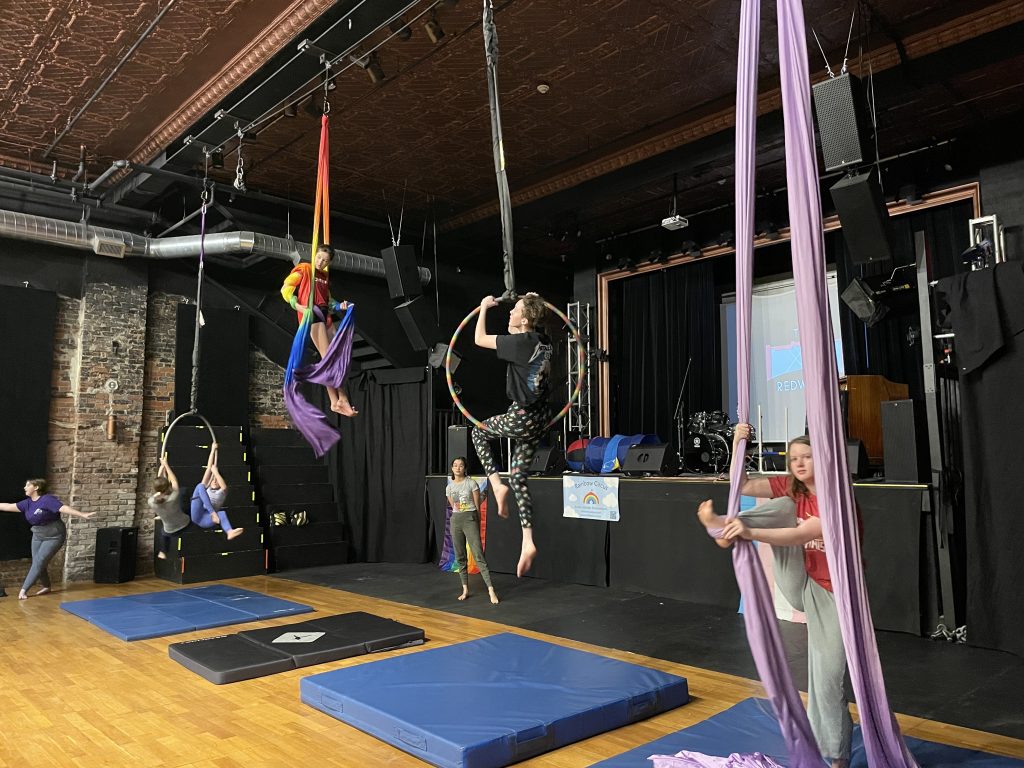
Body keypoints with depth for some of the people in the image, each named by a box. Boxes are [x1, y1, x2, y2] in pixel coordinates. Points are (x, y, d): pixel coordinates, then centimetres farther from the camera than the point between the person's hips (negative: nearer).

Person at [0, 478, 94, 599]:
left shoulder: (47, 499, -21)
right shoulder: (27, 503, 2)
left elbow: (64, 508, -31)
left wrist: (82, 515, -41)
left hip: (53, 536, -7)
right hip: (38, 536, 7)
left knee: (38, 563, -8)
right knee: (37, 563, 10)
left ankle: (24, 590, -3)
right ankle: (45, 586, 27)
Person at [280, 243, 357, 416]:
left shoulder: (325, 276, 20)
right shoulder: (304, 269, 1)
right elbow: (286, 288, -3)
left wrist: (338, 306, 8)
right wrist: (296, 305, -17)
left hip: (326, 316, 8)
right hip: (311, 316, -7)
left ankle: (342, 399, 12)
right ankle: (335, 401, -9)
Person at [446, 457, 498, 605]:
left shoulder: (471, 483, -4)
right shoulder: (449, 487, 8)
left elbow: (477, 506, -1)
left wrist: (477, 526, 1)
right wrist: (459, 518, 10)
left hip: (470, 519, -5)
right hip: (456, 520, 5)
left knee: (478, 555, -12)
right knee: (460, 557, 8)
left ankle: (490, 589, -14)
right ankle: (465, 590, 17)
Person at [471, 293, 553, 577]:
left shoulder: (520, 341, -16)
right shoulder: (543, 341, 7)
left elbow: (479, 339, -6)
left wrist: (484, 308, 6)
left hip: (522, 416, -8)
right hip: (540, 418, 8)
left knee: (478, 432, 20)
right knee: (518, 476, 12)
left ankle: (496, 484, 4)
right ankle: (528, 542, 8)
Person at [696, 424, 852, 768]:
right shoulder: (792, 489, 0)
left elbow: (801, 534, -34)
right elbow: (743, 486, -10)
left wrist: (750, 532, -46)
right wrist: (737, 444, -22)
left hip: (832, 594, -4)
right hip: (800, 587, 4)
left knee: (827, 680, 0)